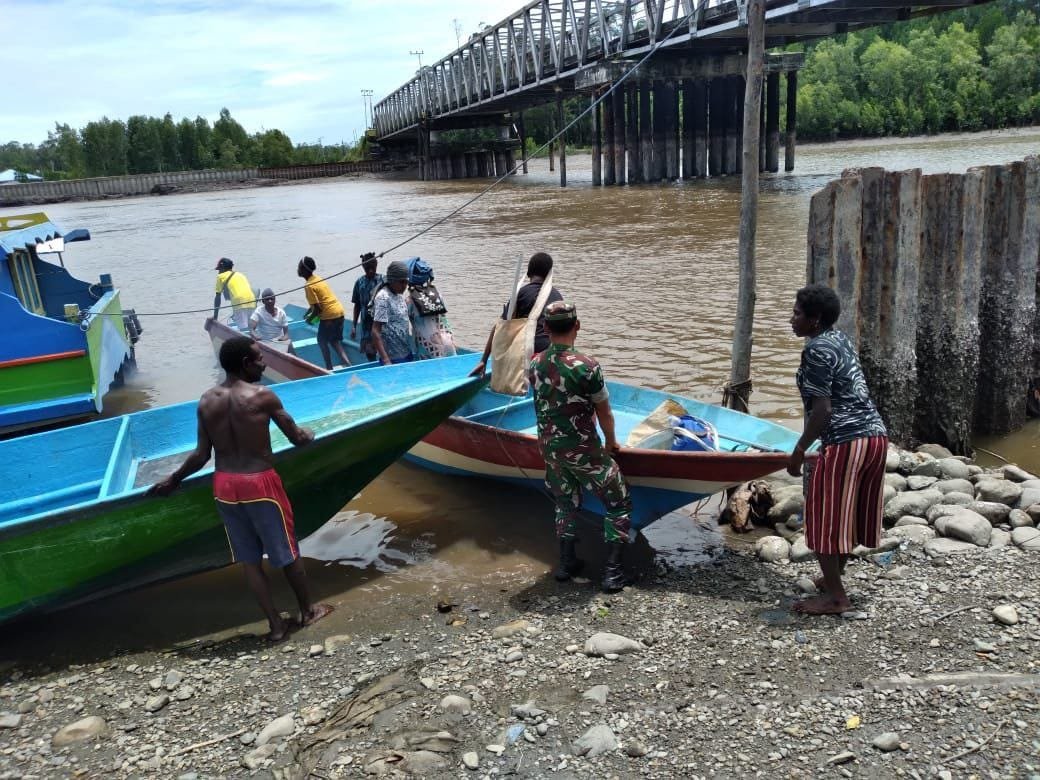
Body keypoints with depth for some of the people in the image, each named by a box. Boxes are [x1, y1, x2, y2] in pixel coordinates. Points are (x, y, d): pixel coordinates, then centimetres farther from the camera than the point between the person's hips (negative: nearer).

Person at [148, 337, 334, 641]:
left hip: (224, 485, 5)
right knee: (286, 552, 13)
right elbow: (297, 438, -5)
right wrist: (308, 434, 19)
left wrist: (172, 480, 16)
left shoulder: (206, 401, 0)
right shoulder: (263, 396, -13)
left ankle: (275, 623, 22)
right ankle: (308, 610, 30)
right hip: (260, 482, -5)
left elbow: (201, 456, 1)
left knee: (249, 559, 14)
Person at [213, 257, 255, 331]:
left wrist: (215, 316, 18)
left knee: (243, 329, -10)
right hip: (252, 301, 6)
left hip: (239, 303, -6)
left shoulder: (221, 276, 14)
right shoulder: (240, 274, 31)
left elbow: (217, 297, 14)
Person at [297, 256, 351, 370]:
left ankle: (329, 368, 12)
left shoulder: (309, 286, -15)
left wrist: (310, 318, 0)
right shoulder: (317, 279, 13)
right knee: (335, 341, 17)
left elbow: (317, 308, -17)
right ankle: (347, 363, 4)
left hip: (329, 315, -8)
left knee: (322, 341, 11)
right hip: (339, 312, 8)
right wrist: (308, 313, 20)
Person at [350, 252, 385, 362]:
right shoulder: (360, 282, 6)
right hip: (366, 324, 4)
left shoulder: (383, 281, -5)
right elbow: (357, 305, 12)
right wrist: (353, 325, 9)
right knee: (369, 353, 7)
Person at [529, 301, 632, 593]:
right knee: (619, 504, 9)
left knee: (565, 504, 24)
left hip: (549, 447, 6)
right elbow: (604, 412, -9)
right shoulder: (586, 366, -20)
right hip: (583, 450, -6)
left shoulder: (535, 364, -4)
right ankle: (613, 571, 6)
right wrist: (611, 441, 10)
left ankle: (566, 563, 30)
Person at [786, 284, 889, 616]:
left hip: (846, 441, -10)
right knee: (848, 514, 19)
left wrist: (799, 450, -9)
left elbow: (822, 409, -17)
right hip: (876, 434, 10)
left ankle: (835, 596, 8)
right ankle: (833, 578, 34)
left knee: (825, 516, 2)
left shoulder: (817, 351, -12)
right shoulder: (841, 338, 16)